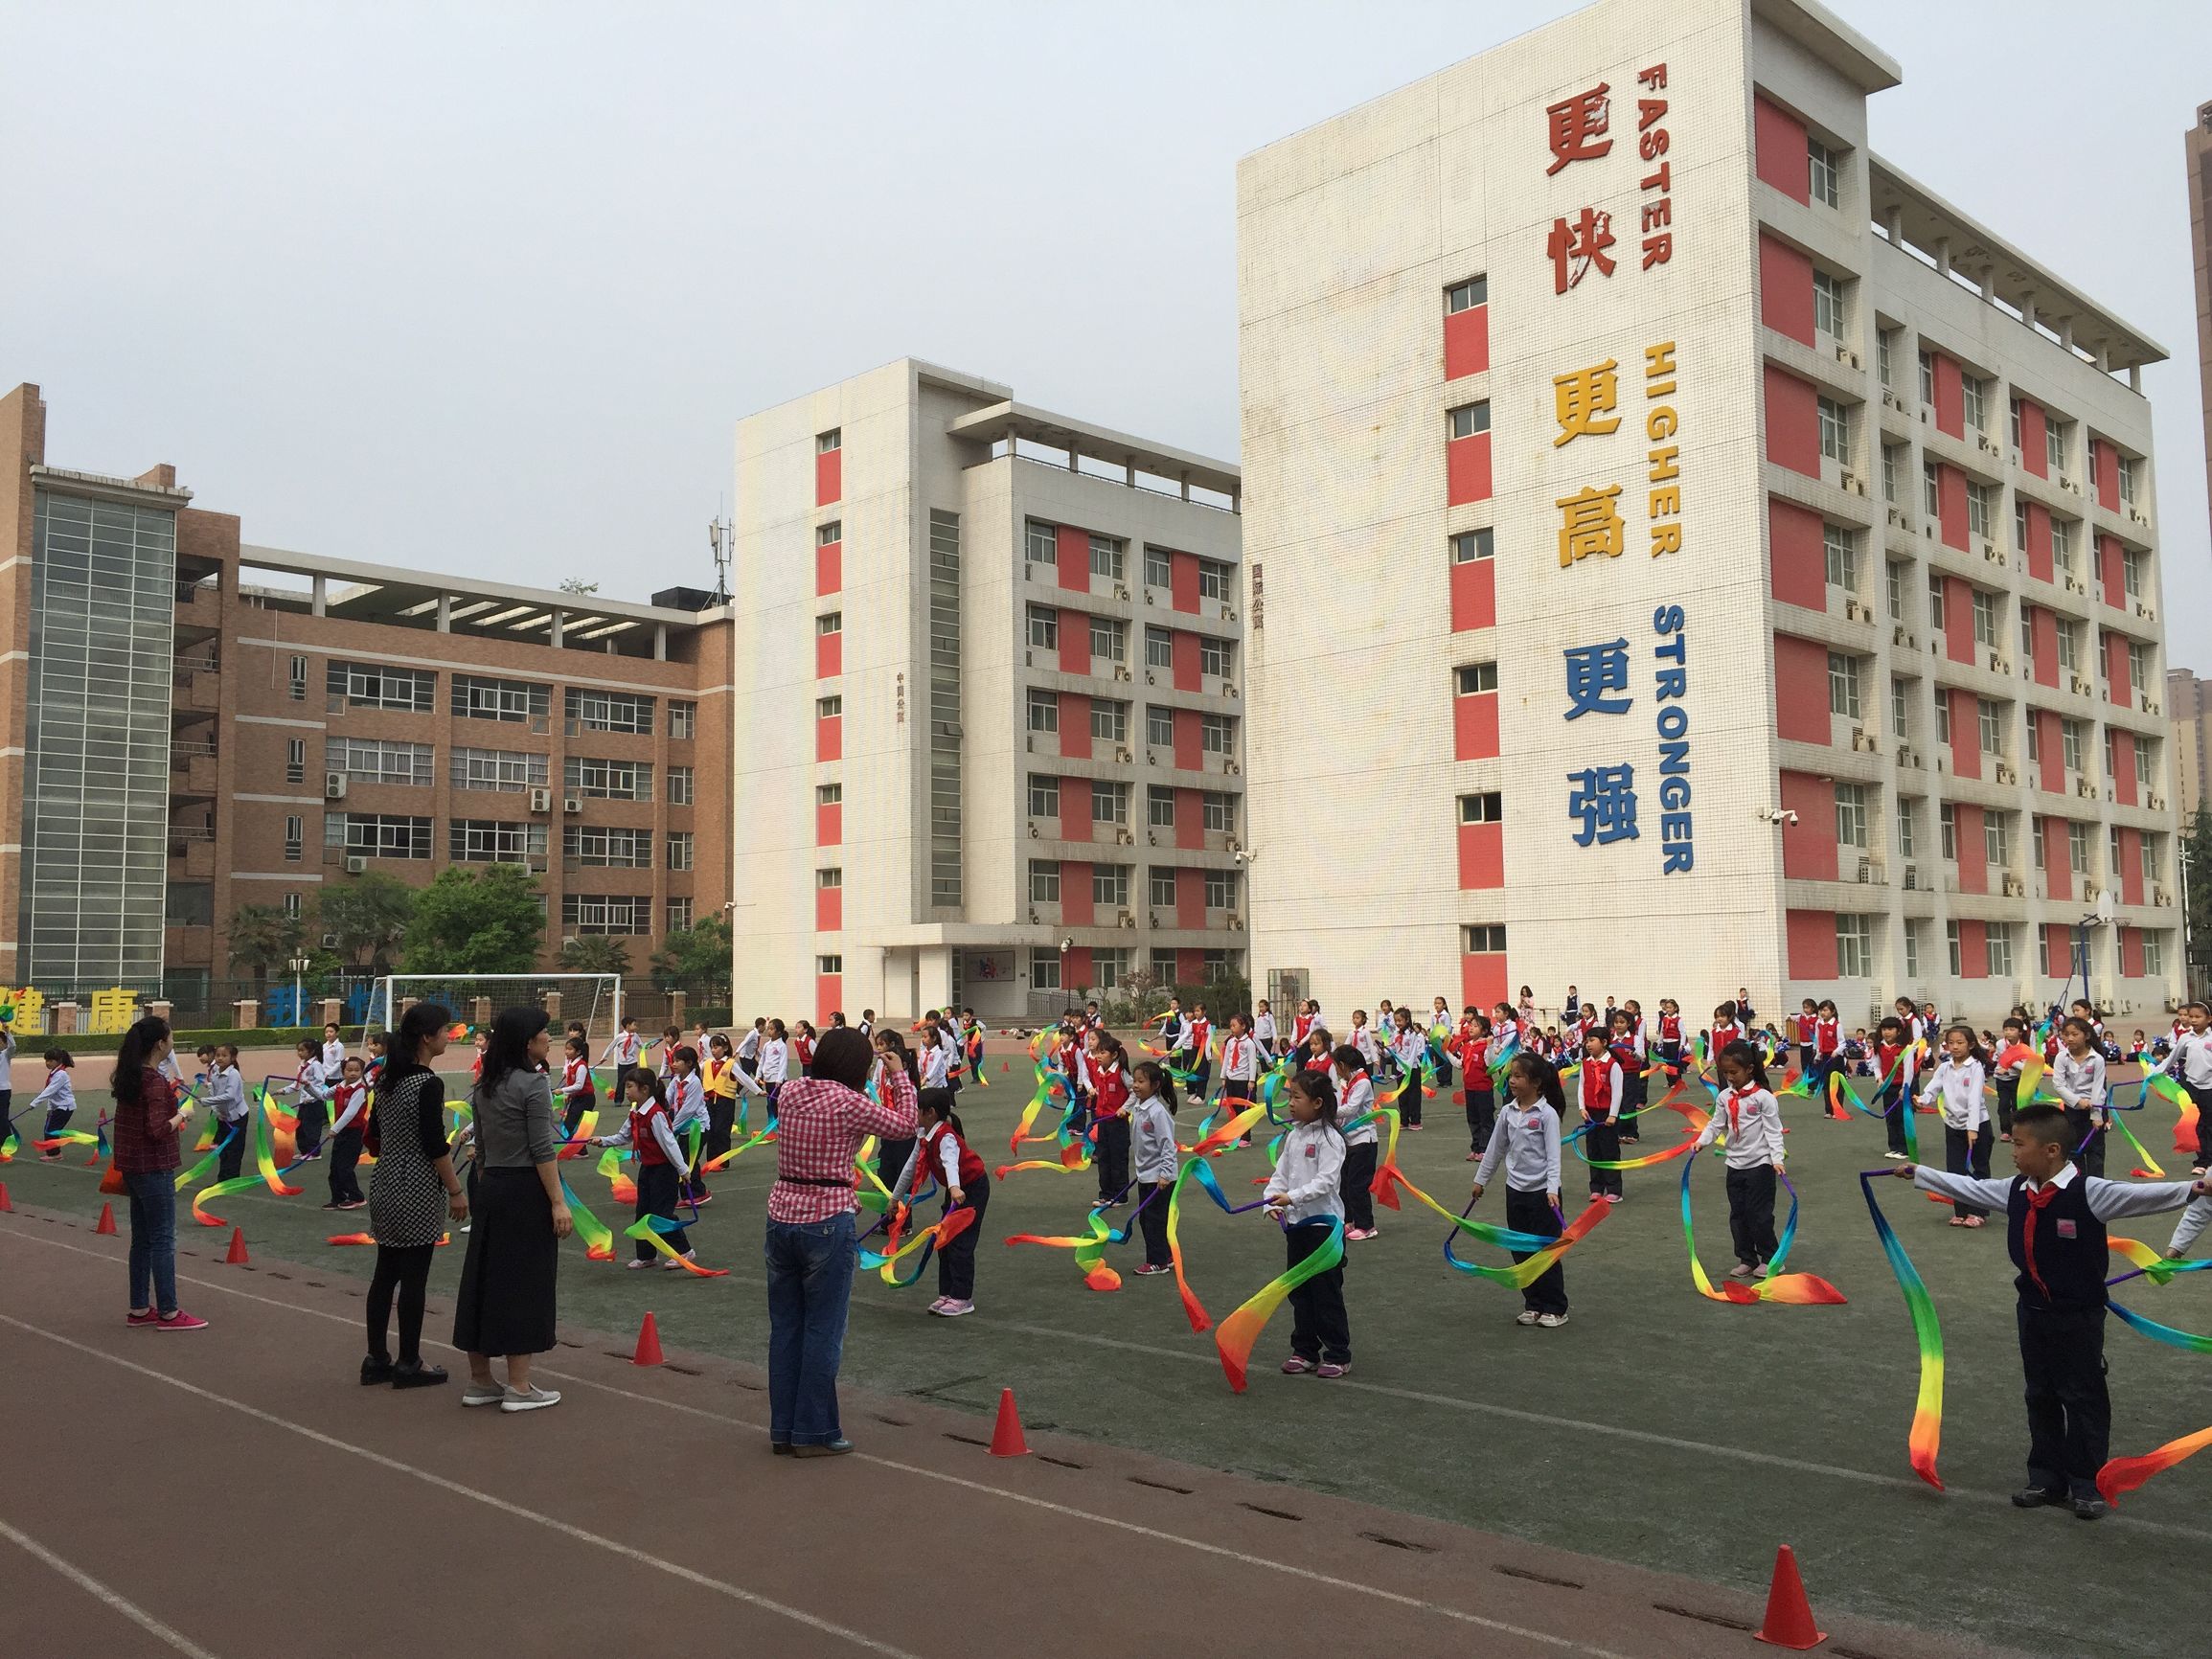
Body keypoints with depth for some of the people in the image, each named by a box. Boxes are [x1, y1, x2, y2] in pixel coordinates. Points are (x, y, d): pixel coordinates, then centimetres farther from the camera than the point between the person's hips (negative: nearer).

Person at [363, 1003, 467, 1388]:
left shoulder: (388, 1079, 8)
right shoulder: (428, 1084, -17)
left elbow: (374, 1133, 15)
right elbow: (435, 1146, -18)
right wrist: (456, 1190, -11)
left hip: (385, 1183, 8)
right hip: (417, 1190, -8)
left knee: (385, 1273, 13)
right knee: (413, 1277, 1)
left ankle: (376, 1360, 19)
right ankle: (409, 1365, 8)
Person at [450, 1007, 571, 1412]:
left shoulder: (484, 1087, 11)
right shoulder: (533, 1083, -14)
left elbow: (480, 1149, 15)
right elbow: (541, 1150, -17)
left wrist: (486, 1190, 22)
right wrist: (558, 1202, -15)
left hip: (490, 1187, 8)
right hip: (526, 1189, -8)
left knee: (485, 1278, 11)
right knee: (524, 1284, -2)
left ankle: (479, 1381, 19)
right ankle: (518, 1388, 2)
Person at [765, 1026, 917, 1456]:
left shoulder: (790, 1092, 4)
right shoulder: (849, 1103, -13)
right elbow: (905, 1126, 1)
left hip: (781, 1218, 6)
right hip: (827, 1223, -6)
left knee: (784, 1327, 14)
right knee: (822, 1331, 5)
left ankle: (782, 1429, 23)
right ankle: (814, 1433, 13)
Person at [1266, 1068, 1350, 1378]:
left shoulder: (1329, 1138, -14)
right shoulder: (1293, 1135, 9)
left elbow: (1325, 1181, -22)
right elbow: (1281, 1174, 9)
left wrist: (1292, 1197, -30)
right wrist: (1273, 1202, -8)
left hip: (1323, 1223, -8)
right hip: (1295, 1224, 8)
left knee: (1326, 1291, 1)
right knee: (1299, 1291, 14)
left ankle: (1338, 1354, 12)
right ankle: (1304, 1351, 25)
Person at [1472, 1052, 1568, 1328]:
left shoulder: (1547, 1114, -14)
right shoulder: (1507, 1112, 3)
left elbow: (1553, 1155, -17)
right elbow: (1495, 1148, 13)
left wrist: (1552, 1189, -27)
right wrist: (1481, 1179, 16)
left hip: (1542, 1191, -6)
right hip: (1515, 1190, 6)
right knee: (1521, 1251, 10)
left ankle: (1555, 1308, 13)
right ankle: (1533, 1304, 22)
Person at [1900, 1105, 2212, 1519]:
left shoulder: (2089, 1192, -19)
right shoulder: (2014, 1191, 1)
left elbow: (2136, 1195, -31)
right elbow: (1968, 1187, 13)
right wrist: (1917, 1173, 20)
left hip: (2078, 1315, -6)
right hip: (2033, 1312, 7)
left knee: (2083, 1399, 5)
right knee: (2040, 1397, 15)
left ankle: (2086, 1485, 17)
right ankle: (2046, 1478, 27)